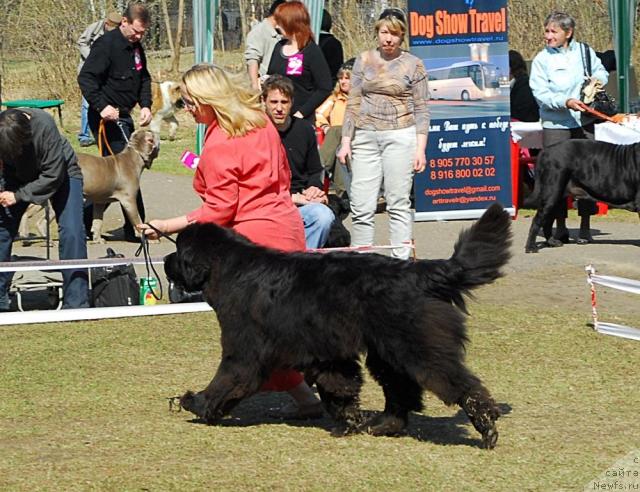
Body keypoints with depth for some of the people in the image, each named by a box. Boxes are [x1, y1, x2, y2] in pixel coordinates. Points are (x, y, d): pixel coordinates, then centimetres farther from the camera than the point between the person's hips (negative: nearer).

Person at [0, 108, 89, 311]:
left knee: (71, 231, -17)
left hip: (61, 171, -3)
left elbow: (53, 175, -29)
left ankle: (76, 302, -12)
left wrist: (18, 195, -30)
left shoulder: (44, 126, -38)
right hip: (19, 175, 3)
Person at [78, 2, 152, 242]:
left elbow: (144, 79, 21)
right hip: (107, 117, -9)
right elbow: (86, 78, -20)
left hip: (124, 117, 9)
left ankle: (85, 221, 20)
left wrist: (145, 105, 4)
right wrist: (101, 106, -27)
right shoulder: (106, 44, -15)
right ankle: (135, 229, -5)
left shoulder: (136, 47, 12)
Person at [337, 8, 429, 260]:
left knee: (398, 203, -3)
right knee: (361, 205, -2)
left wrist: (420, 148, -4)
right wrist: (346, 140, 5)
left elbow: (421, 109, 4)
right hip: (365, 137, 2)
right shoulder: (363, 61, 10)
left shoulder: (413, 65, 4)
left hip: (400, 136, -2)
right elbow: (353, 103, 12)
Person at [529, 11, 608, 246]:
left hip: (583, 123, 2)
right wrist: (566, 102, -23)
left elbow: (601, 72, 21)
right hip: (555, 126, -2)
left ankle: (585, 227, 12)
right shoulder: (542, 59, -2)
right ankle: (560, 228, 7)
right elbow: (541, 93, -9)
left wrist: (598, 80, -2)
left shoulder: (584, 52, 6)